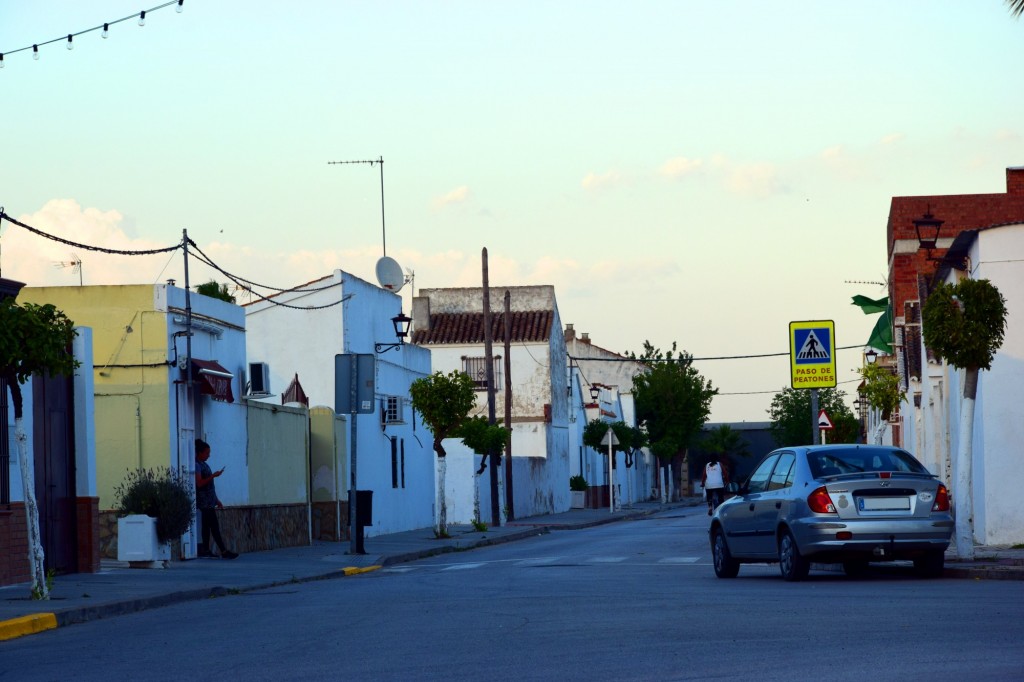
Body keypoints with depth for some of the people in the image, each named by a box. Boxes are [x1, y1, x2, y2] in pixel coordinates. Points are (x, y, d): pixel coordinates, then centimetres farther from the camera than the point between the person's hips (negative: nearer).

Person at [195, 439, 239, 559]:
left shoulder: (204, 465, 18)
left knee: (207, 525, 9)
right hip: (204, 501, -10)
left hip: (209, 501, 10)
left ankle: (205, 550, 11)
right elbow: (199, 483, -21)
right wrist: (213, 475, -22)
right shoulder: (197, 465, -12)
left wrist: (217, 500, 23)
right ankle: (224, 551, -15)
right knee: (214, 526, -11)